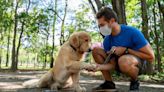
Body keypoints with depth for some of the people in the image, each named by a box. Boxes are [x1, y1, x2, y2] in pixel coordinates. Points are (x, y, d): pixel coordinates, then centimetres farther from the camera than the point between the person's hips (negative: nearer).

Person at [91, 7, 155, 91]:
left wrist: (126, 50, -24)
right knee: (96, 50, -9)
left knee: (123, 60, -41)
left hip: (138, 61, -6)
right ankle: (109, 83, -3)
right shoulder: (107, 40, -9)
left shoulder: (132, 32, -25)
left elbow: (151, 57, -22)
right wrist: (100, 67, -30)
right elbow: (113, 64, -9)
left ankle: (135, 82, -8)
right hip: (119, 62, 6)